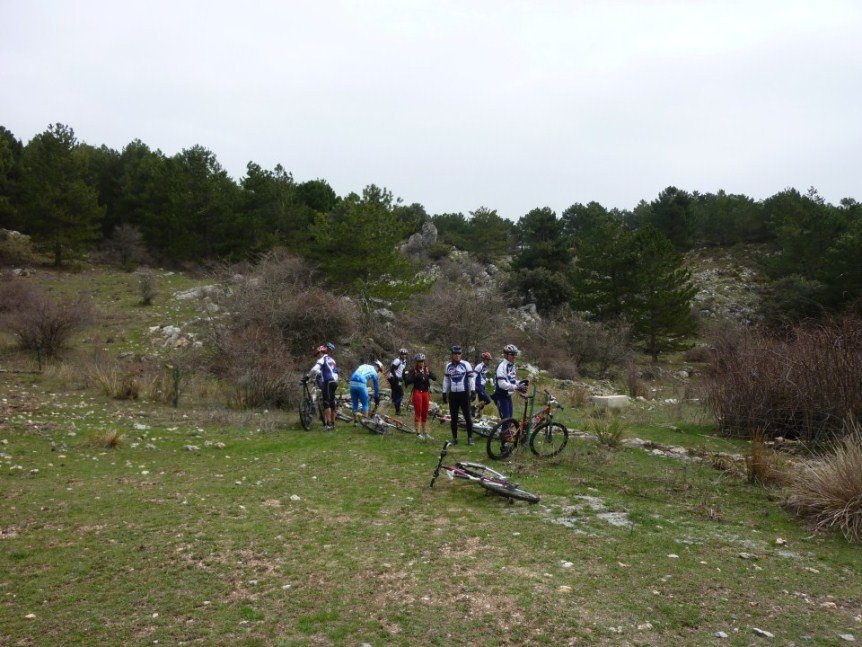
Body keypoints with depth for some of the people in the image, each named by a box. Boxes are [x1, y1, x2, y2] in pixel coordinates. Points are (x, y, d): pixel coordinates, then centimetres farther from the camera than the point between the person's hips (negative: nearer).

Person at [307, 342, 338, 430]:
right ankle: (333, 423, 15)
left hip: (327, 382, -9)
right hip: (334, 382, 9)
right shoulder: (332, 360, 24)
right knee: (332, 402, 12)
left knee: (326, 402, -10)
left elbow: (315, 369, -17)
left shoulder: (323, 358, -2)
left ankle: (328, 424, -16)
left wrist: (308, 375, -6)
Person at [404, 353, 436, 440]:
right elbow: (407, 380, -16)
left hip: (425, 392, 4)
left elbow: (435, 378, -2)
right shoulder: (412, 370, -5)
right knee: (418, 413, -2)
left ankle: (425, 432, 18)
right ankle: (418, 433, 4)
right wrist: (416, 377, -26)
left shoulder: (427, 369, 7)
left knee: (425, 413, 9)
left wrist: (429, 375, -21)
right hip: (417, 392, -4)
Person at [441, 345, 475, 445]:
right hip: (452, 394, 3)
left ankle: (470, 438, 5)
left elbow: (471, 378, -2)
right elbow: (446, 380, 14)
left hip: (464, 394, -3)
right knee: (454, 418, 7)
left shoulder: (466, 364, -1)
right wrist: (444, 393, 11)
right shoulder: (448, 366, 10)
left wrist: (472, 391, -10)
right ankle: (454, 438, 16)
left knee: (467, 417, -2)